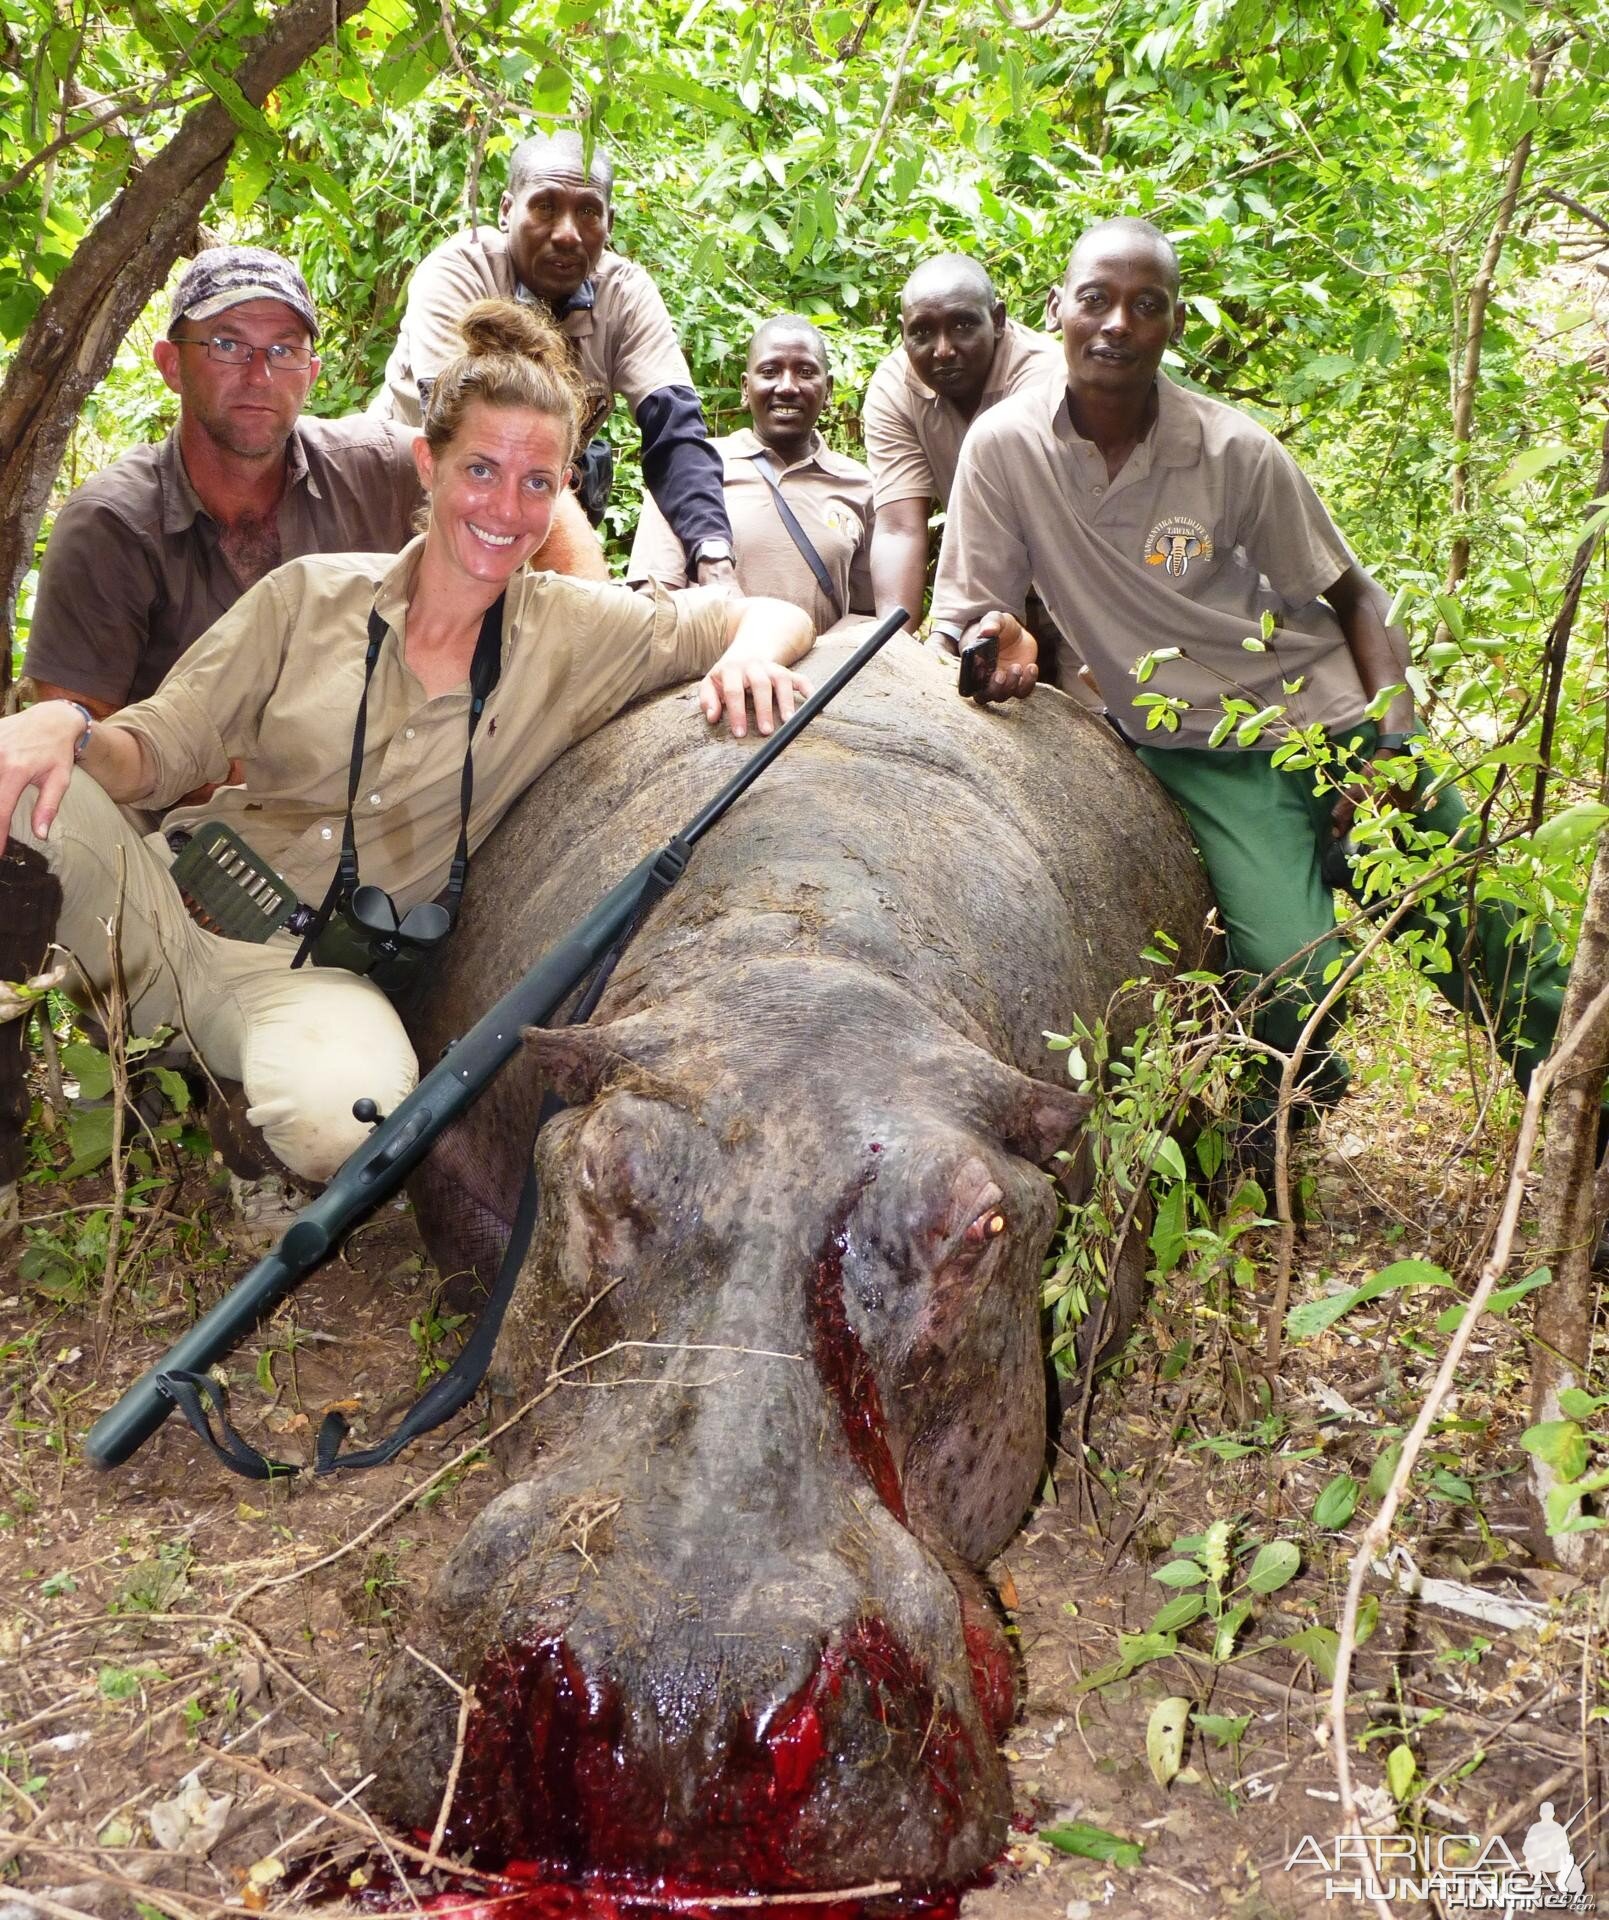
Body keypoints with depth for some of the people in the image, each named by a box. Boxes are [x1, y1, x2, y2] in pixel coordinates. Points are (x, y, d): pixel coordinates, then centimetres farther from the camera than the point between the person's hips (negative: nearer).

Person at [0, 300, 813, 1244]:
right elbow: (155, 753, 1)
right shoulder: (312, 595, 1)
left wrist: (749, 655, -17)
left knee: (347, 1119, -36)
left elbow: (775, 614, 8)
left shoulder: (576, 632, 2)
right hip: (174, 897, 0)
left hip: (312, 970, 0)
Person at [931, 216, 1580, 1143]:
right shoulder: (1005, 446, -8)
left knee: (1498, 949, -4)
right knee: (1297, 980, -23)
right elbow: (963, 615, -1)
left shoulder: (1235, 451, -8)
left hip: (1334, 714, 1)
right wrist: (999, 639, -26)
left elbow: (1351, 595, 0)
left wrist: (1397, 744, -13)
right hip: (1201, 747, -1)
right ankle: (1284, 1096, 12)